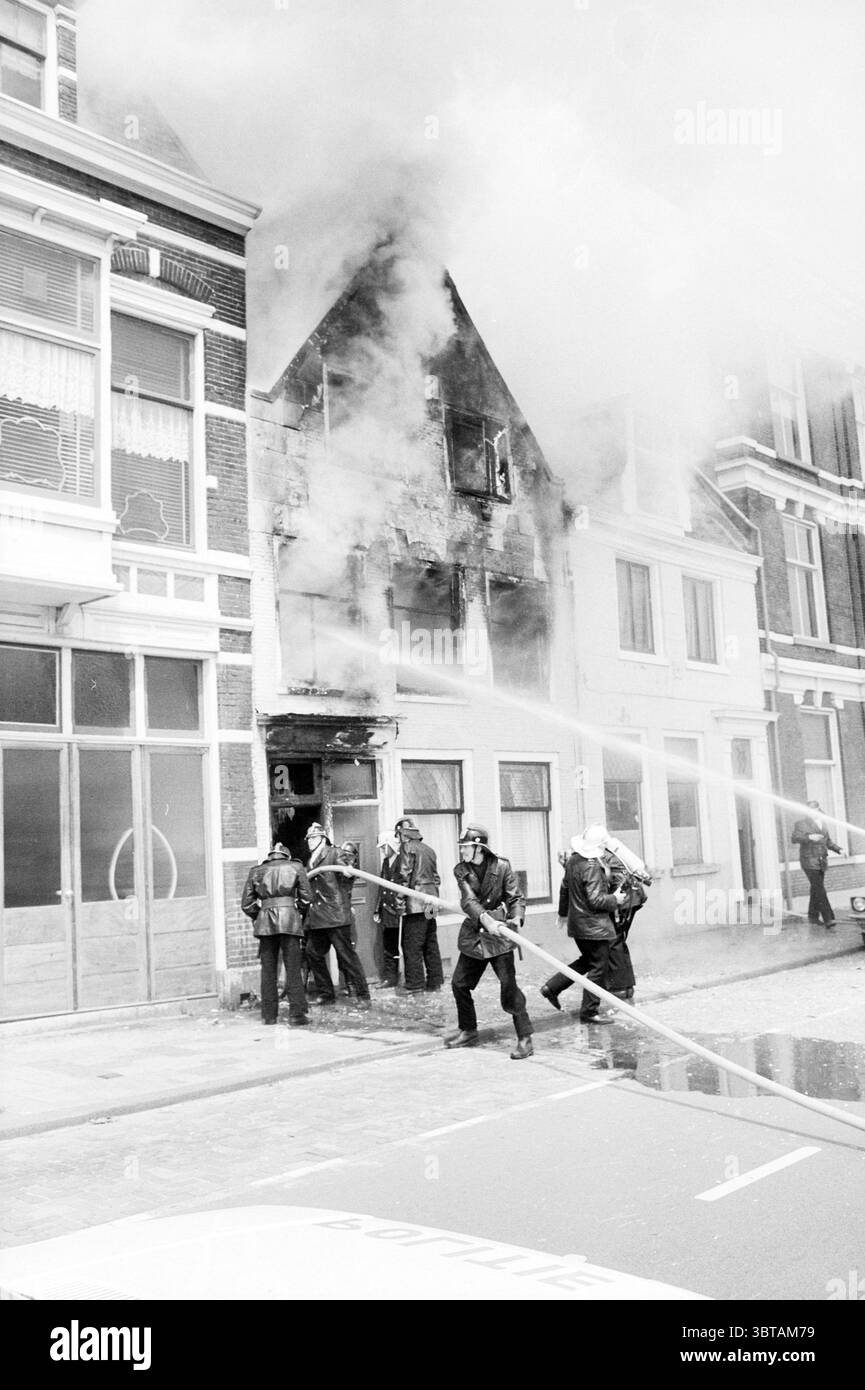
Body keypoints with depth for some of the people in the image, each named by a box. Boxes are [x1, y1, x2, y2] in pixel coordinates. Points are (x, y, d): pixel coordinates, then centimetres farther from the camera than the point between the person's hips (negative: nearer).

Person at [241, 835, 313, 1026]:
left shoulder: (256, 871, 15)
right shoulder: (296, 867, 10)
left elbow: (246, 904, 11)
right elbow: (306, 897, 2)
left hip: (265, 922, 2)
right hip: (289, 918, -2)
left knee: (268, 970, 10)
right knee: (293, 969, -1)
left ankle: (269, 1014, 15)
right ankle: (296, 1015, -4)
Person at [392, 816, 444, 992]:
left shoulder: (407, 848, -8)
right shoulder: (429, 849, 15)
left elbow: (403, 876, -14)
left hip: (415, 902, -8)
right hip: (431, 902, 8)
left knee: (412, 945, -4)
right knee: (431, 943, 13)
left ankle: (414, 984, -4)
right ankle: (435, 980, 17)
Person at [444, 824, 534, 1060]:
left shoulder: (501, 867, -8)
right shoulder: (461, 871, -2)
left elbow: (516, 898, -4)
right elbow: (468, 900, -16)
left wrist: (516, 918, -25)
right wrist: (485, 918, -33)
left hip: (498, 935, -5)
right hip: (473, 934, 5)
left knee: (508, 985, -12)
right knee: (459, 984, 12)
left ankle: (525, 1038, -4)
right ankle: (468, 1031, 33)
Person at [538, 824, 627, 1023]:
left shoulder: (573, 861, 5)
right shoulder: (591, 868, -23)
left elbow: (565, 888, 16)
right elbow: (595, 900, -25)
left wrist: (563, 912, 29)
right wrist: (615, 900, -8)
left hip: (577, 922, 9)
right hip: (593, 926, -9)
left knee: (587, 961, 23)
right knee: (599, 968, 2)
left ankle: (552, 987, 22)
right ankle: (589, 1011, 9)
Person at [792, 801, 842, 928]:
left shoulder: (822, 823, 15)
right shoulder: (801, 823, -6)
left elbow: (827, 841, 22)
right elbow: (795, 838, -18)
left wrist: (839, 849, 8)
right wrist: (809, 837, -33)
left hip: (822, 861, 7)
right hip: (809, 861, -7)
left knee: (816, 889, 11)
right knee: (819, 890, -13)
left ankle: (813, 916, 21)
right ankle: (828, 919, -17)